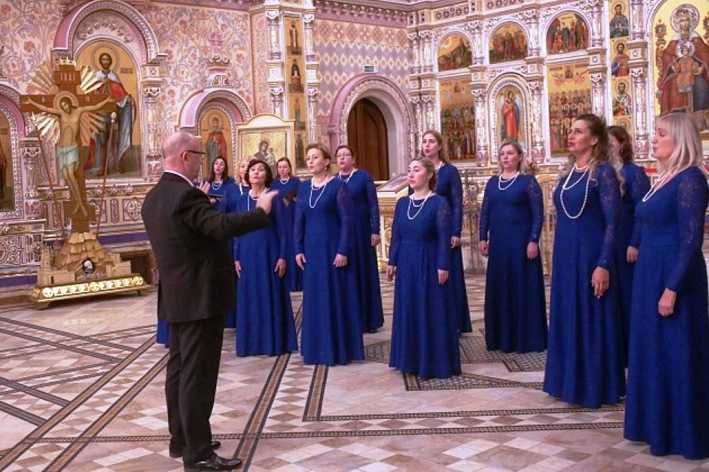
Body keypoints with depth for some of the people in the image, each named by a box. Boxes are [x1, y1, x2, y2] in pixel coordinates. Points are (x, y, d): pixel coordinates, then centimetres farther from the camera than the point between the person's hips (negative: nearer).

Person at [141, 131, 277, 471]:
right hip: (200, 298, -10)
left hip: (176, 298, 10)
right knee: (197, 374, -5)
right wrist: (261, 211, -21)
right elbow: (222, 226, -32)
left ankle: (181, 439, 26)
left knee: (179, 369, 15)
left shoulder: (154, 197, 11)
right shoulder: (186, 194, -19)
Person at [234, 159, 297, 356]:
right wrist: (236, 257, 4)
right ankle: (251, 342, 15)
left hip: (268, 251, -4)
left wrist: (282, 256, -11)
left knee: (271, 296, 1)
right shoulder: (243, 199, 8)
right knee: (249, 297, 6)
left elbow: (282, 229, -5)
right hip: (247, 252, 4)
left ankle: (274, 341, 10)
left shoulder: (274, 197, -3)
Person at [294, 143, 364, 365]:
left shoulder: (338, 185, -7)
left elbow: (346, 220, -11)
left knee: (336, 295, 0)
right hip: (311, 249, 5)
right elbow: (299, 221, 10)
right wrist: (299, 250, 4)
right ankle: (316, 347, 19)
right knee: (314, 297, 9)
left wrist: (343, 251, -16)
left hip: (333, 248, -5)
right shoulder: (303, 188, 9)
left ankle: (339, 347, 8)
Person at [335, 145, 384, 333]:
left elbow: (373, 205, -5)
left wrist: (375, 231, -11)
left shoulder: (363, 176, -3)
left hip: (361, 231, -3)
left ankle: (369, 319, 8)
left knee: (364, 271, 2)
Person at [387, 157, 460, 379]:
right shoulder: (402, 203, 7)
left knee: (432, 312, 0)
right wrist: (392, 261, 8)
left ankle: (435, 362, 10)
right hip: (406, 264, 6)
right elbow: (396, 235, 11)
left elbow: (444, 239, -12)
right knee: (408, 310, 11)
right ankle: (411, 359, 23)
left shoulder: (439, 203, -9)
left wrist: (443, 266, -16)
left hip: (429, 264, -6)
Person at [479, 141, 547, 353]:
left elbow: (538, 214, -8)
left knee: (523, 288, 0)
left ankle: (525, 338, 9)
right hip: (498, 243, 5)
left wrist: (533, 241, -14)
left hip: (521, 242, -5)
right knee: (498, 289, 9)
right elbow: (485, 212, 12)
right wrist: (483, 238, 5)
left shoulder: (528, 181, -4)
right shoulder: (492, 182, 11)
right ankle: (501, 337, 19)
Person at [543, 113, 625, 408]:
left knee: (591, 322, 1)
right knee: (567, 320, 13)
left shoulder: (603, 173, -11)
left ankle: (594, 388, 12)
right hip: (564, 256, 8)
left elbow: (612, 223, -14)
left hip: (589, 256, -8)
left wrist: (603, 265, -20)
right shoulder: (569, 173, 11)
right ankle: (571, 382, 25)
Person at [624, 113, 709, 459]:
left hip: (673, 278, -10)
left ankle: (680, 434, 12)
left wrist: (672, 289, -23)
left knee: (674, 354, -1)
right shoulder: (664, 179, 12)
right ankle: (658, 424, 27)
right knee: (653, 350, 15)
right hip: (651, 275, 10)